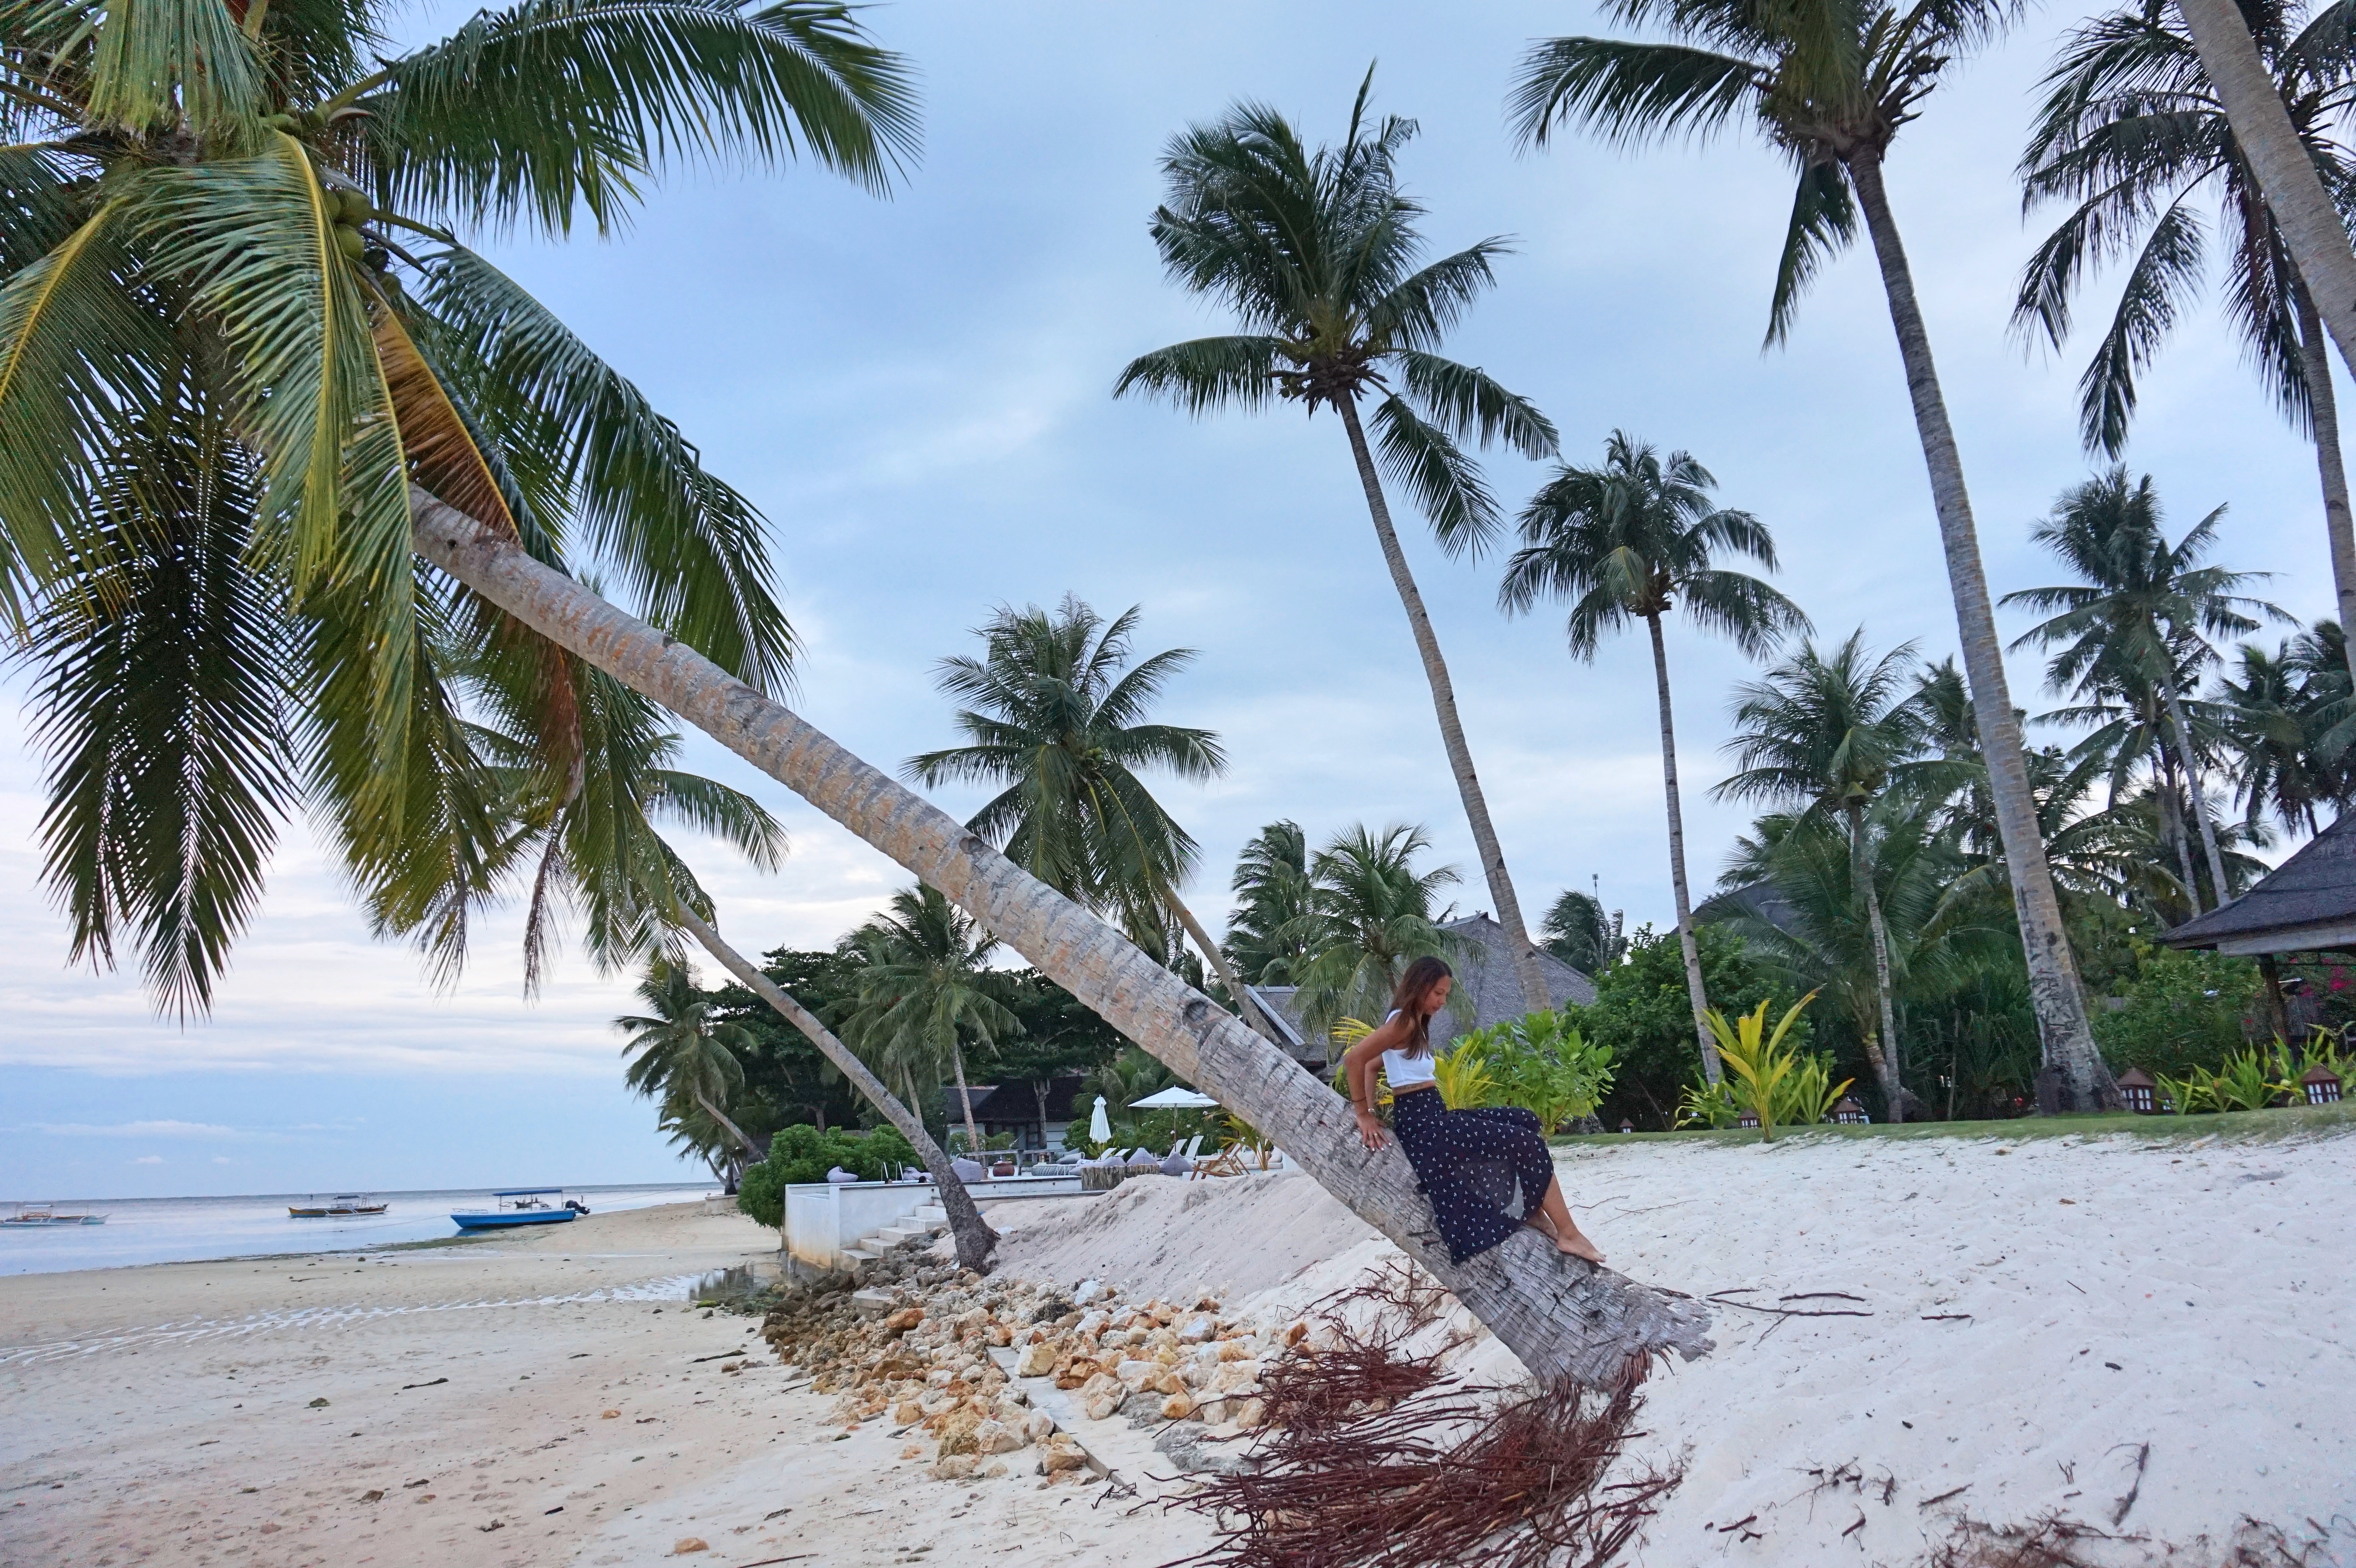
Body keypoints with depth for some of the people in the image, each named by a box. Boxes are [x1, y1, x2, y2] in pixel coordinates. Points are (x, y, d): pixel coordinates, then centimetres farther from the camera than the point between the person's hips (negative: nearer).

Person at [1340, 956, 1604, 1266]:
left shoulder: (1414, 1024, 16)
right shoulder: (1403, 1022, -13)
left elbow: (1370, 1066, 22)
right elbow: (1353, 1059, -22)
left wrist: (1372, 1110, 9)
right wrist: (1364, 1115, -15)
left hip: (1432, 1115, 10)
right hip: (1421, 1122, -10)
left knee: (1525, 1121, 11)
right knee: (1529, 1144, -9)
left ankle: (1532, 1211, 6)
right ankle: (1568, 1234, -4)